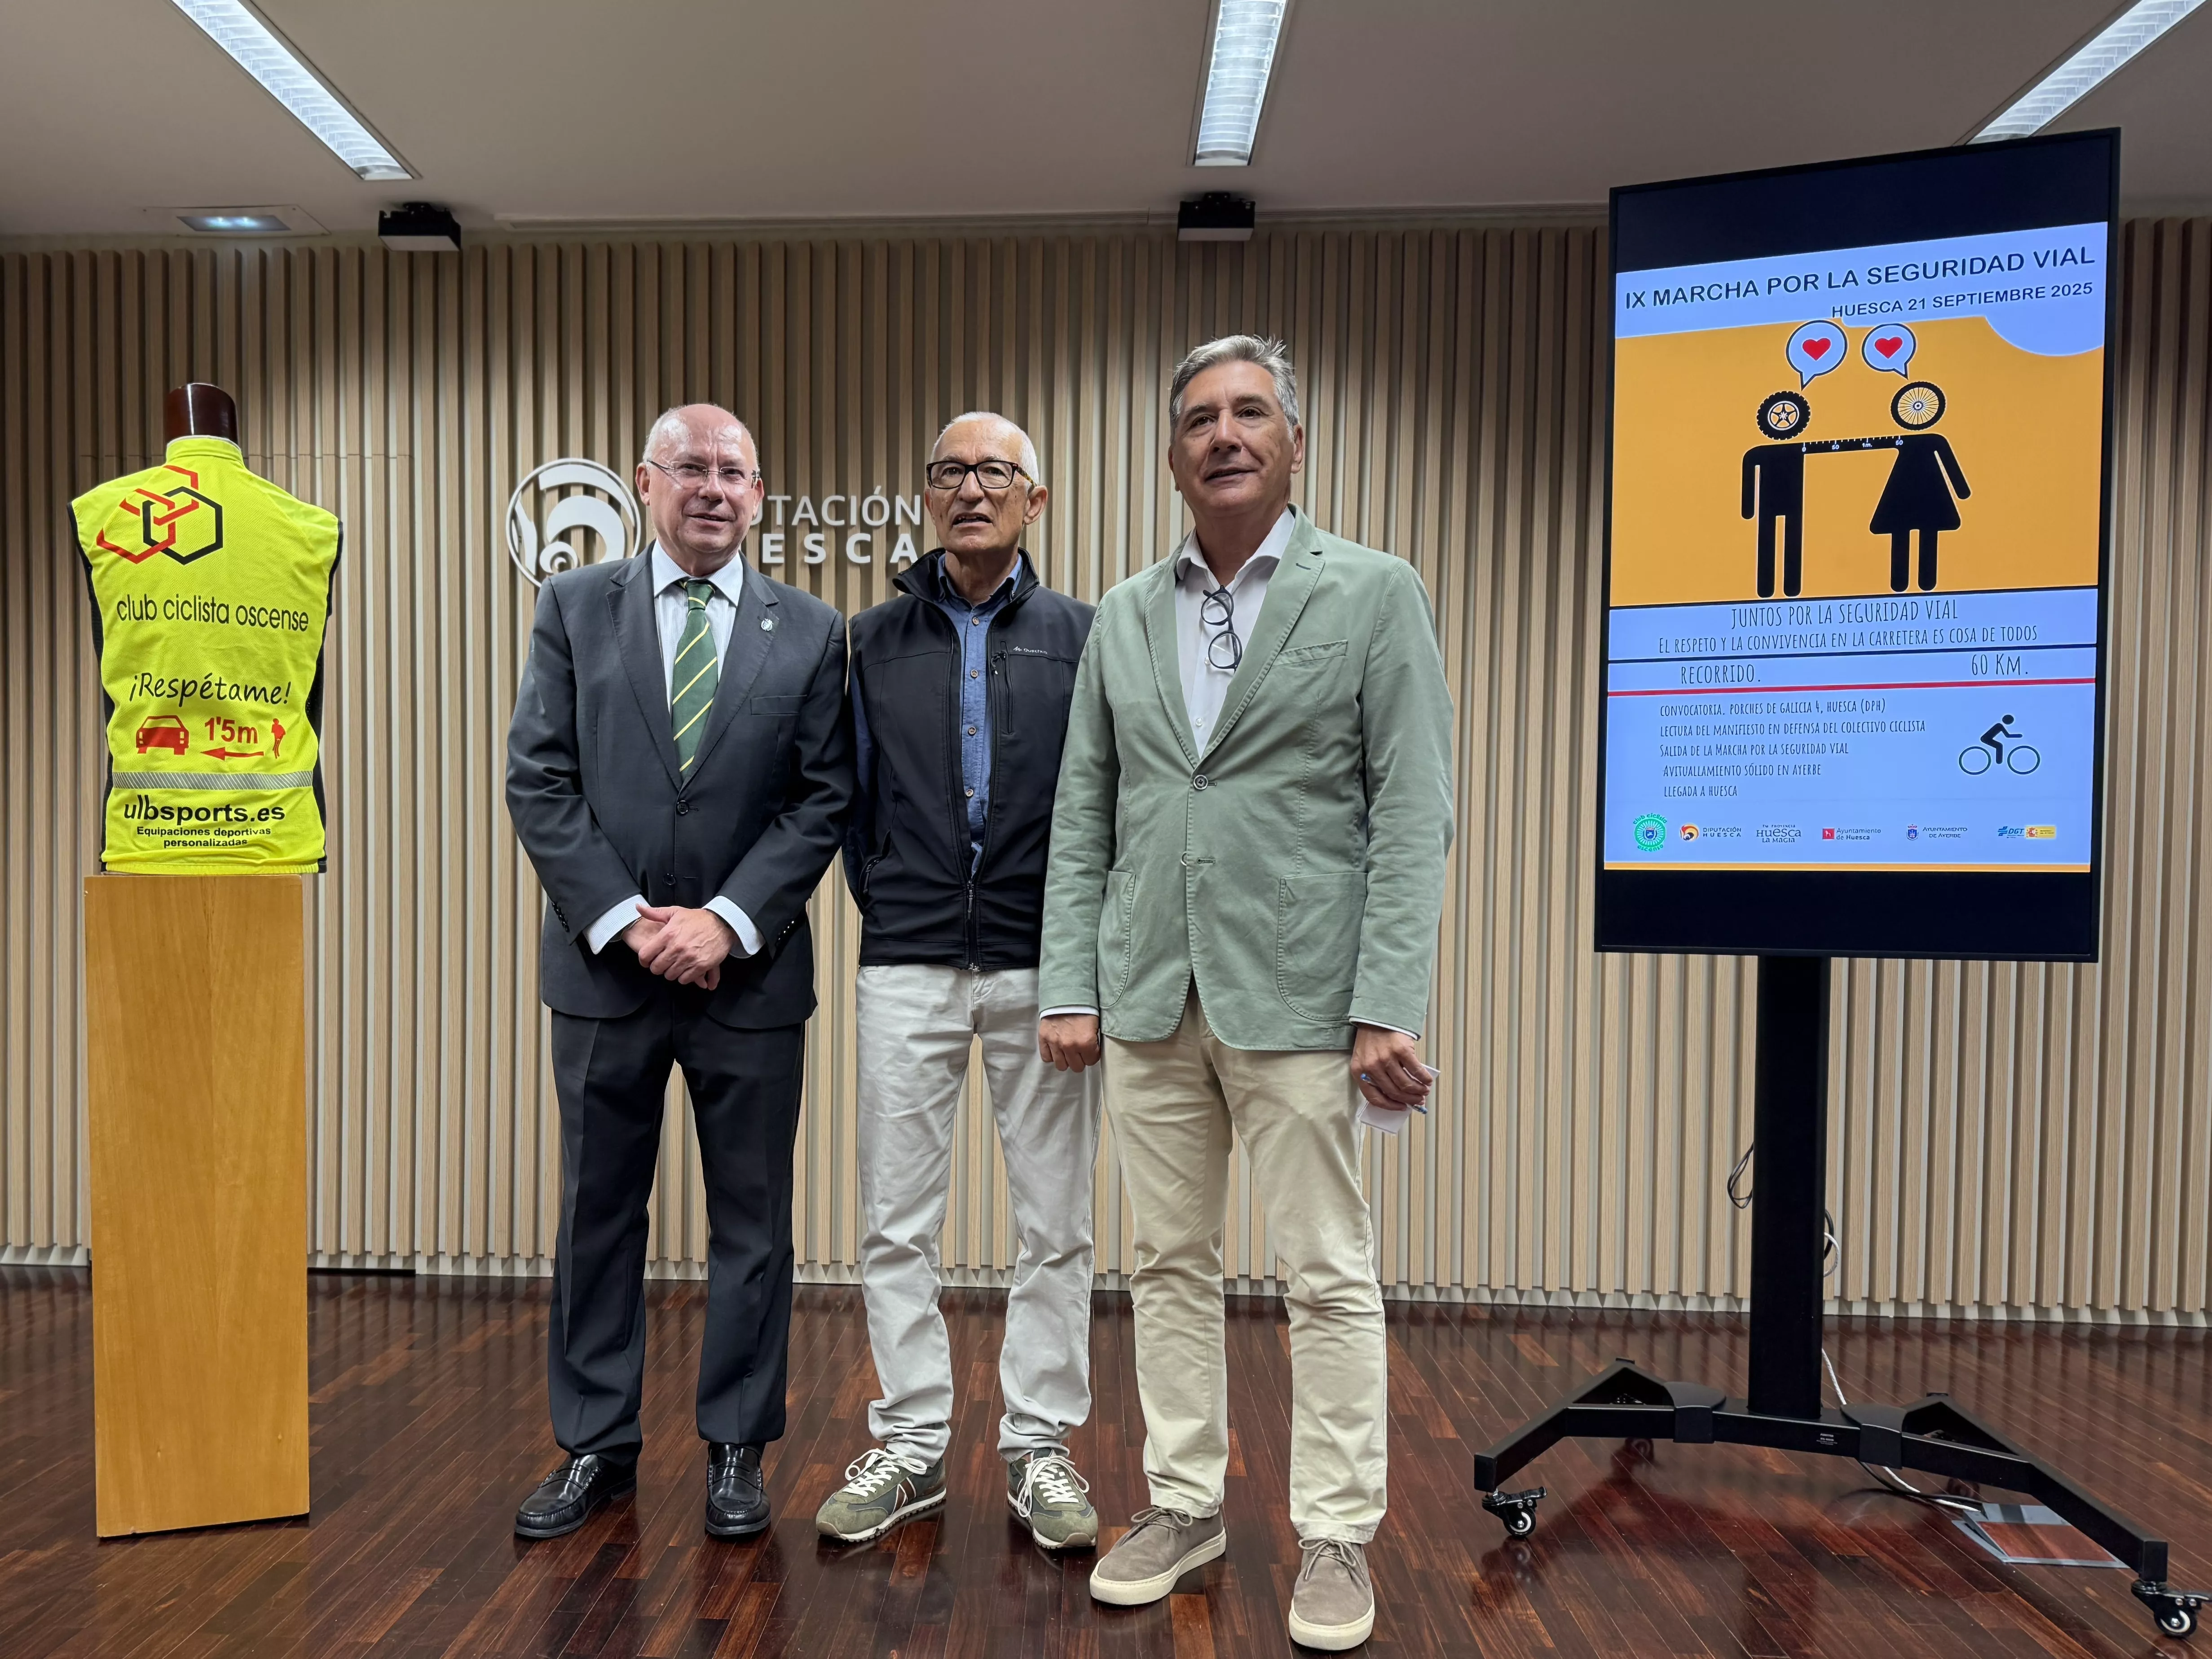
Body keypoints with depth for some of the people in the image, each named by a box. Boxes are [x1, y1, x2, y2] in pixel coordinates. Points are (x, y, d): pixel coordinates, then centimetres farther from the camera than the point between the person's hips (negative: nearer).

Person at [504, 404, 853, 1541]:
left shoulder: (811, 632, 3)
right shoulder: (575, 608, 5)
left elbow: (823, 800, -2)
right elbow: (538, 782, -1)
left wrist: (727, 921, -12)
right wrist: (625, 920, -10)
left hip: (750, 972, 0)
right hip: (604, 966, 1)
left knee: (751, 1222, 8)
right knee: (598, 1216, 12)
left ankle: (736, 1450, 24)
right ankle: (596, 1446, 28)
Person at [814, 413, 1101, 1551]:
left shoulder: (1081, 636, 4)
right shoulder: (876, 639, 9)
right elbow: (853, 793, 14)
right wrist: (883, 900, 8)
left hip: (1042, 967, -1)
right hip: (909, 968, 1)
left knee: (1054, 1225, 6)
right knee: (898, 1222, 7)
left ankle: (1039, 1446, 22)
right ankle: (910, 1444, 23)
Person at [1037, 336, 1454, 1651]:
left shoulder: (1375, 593, 0)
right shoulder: (1125, 616, 12)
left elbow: (1415, 814, -7)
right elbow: (1083, 818, 10)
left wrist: (1388, 1007, -14)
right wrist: (1070, 988, 3)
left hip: (1299, 999, -4)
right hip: (1151, 1000, 4)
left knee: (1330, 1279, 5)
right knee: (1172, 1269, 13)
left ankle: (1338, 1537, 22)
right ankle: (1186, 1506, 30)